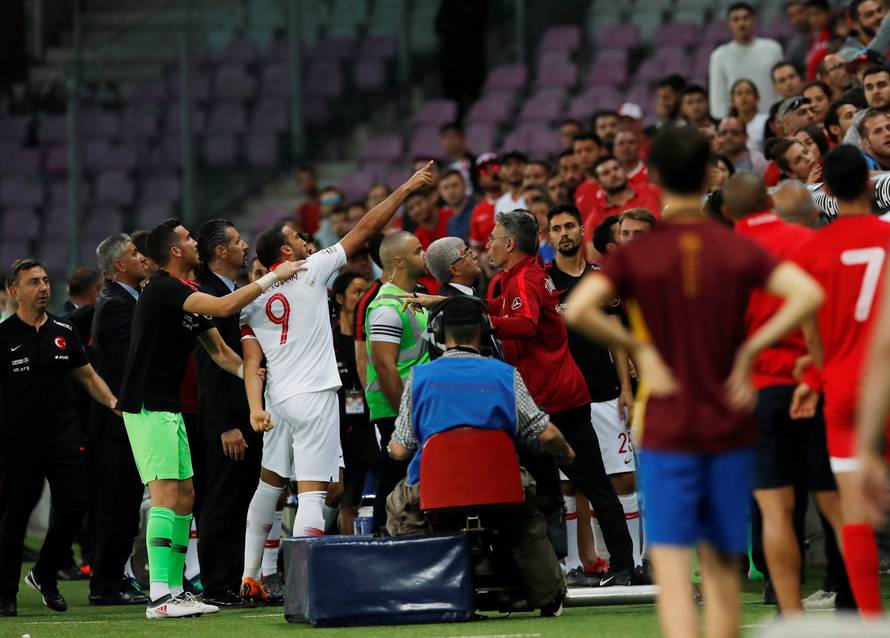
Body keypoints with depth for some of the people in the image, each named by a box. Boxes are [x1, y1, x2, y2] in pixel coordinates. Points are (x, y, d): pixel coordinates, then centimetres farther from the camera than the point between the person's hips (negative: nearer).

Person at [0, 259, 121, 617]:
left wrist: (113, 402, 3)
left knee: (73, 506, -4)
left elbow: (87, 376, 18)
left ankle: (44, 575, 18)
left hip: (63, 435, 4)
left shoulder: (63, 332, 10)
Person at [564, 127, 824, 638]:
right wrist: (751, 348, -5)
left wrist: (638, 347, -7)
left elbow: (577, 310, -19)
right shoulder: (739, 249, 1)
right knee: (723, 570, 13)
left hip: (667, 430, -2)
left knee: (672, 571, -5)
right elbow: (809, 294, -12)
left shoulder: (636, 255, -4)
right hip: (731, 428, 2)